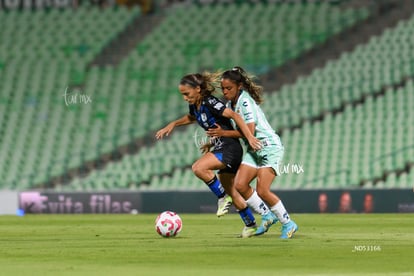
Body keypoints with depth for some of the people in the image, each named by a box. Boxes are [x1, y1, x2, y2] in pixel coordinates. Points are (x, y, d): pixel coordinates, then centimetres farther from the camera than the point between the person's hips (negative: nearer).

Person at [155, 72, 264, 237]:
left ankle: (223, 198, -11)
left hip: (230, 148, -10)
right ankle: (250, 225, 28)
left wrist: (249, 137, -30)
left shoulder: (209, 103, -18)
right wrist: (173, 124, 22)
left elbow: (234, 116, -24)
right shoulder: (194, 106, 8)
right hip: (221, 149, 10)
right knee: (231, 192, 15)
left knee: (198, 168, -28)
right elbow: (191, 118, 33)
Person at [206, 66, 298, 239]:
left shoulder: (245, 102, -19)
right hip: (254, 150, 9)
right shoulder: (230, 103, 7)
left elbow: (249, 131, -27)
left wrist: (223, 133, -22)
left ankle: (288, 224, 1)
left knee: (262, 191, -17)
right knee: (240, 185, -6)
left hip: (269, 147, -9)